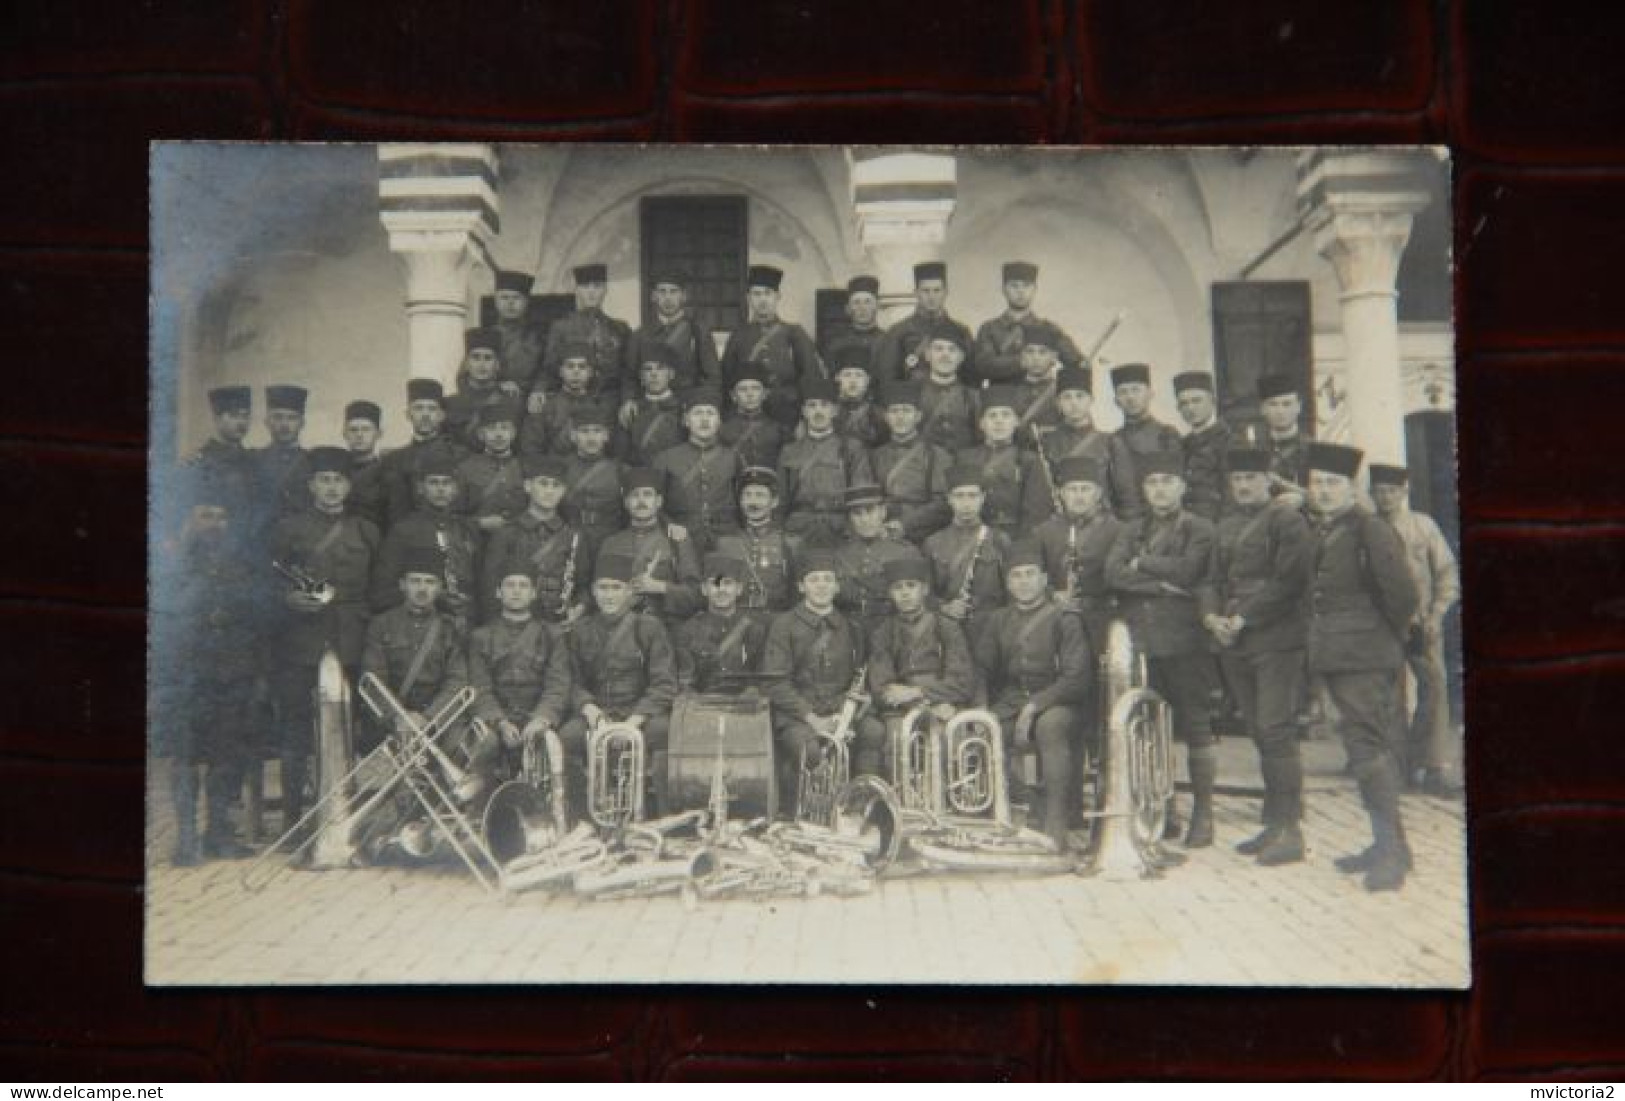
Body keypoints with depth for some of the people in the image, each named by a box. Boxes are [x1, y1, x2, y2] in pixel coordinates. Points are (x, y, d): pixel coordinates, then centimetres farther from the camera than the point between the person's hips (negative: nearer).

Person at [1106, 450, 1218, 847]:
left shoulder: (1199, 530, 2)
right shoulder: (1132, 530, 16)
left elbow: (1188, 570, -16)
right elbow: (1113, 573, -1)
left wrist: (1142, 564, -5)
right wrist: (1163, 581, -12)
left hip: (1184, 641, -4)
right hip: (1139, 642, 4)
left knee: (1195, 727, -1)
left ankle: (1203, 813, 7)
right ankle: (1161, 810, 18)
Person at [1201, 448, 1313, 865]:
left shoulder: (1287, 520, -4)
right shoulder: (1226, 526, 18)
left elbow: (1290, 581, -13)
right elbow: (1214, 578, 18)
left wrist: (1243, 618, -15)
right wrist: (1212, 616, -3)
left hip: (1276, 639, -7)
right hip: (1235, 644, 7)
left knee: (1276, 731, -10)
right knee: (1260, 735, 10)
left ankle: (1289, 830, -7)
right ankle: (1274, 825, 15)